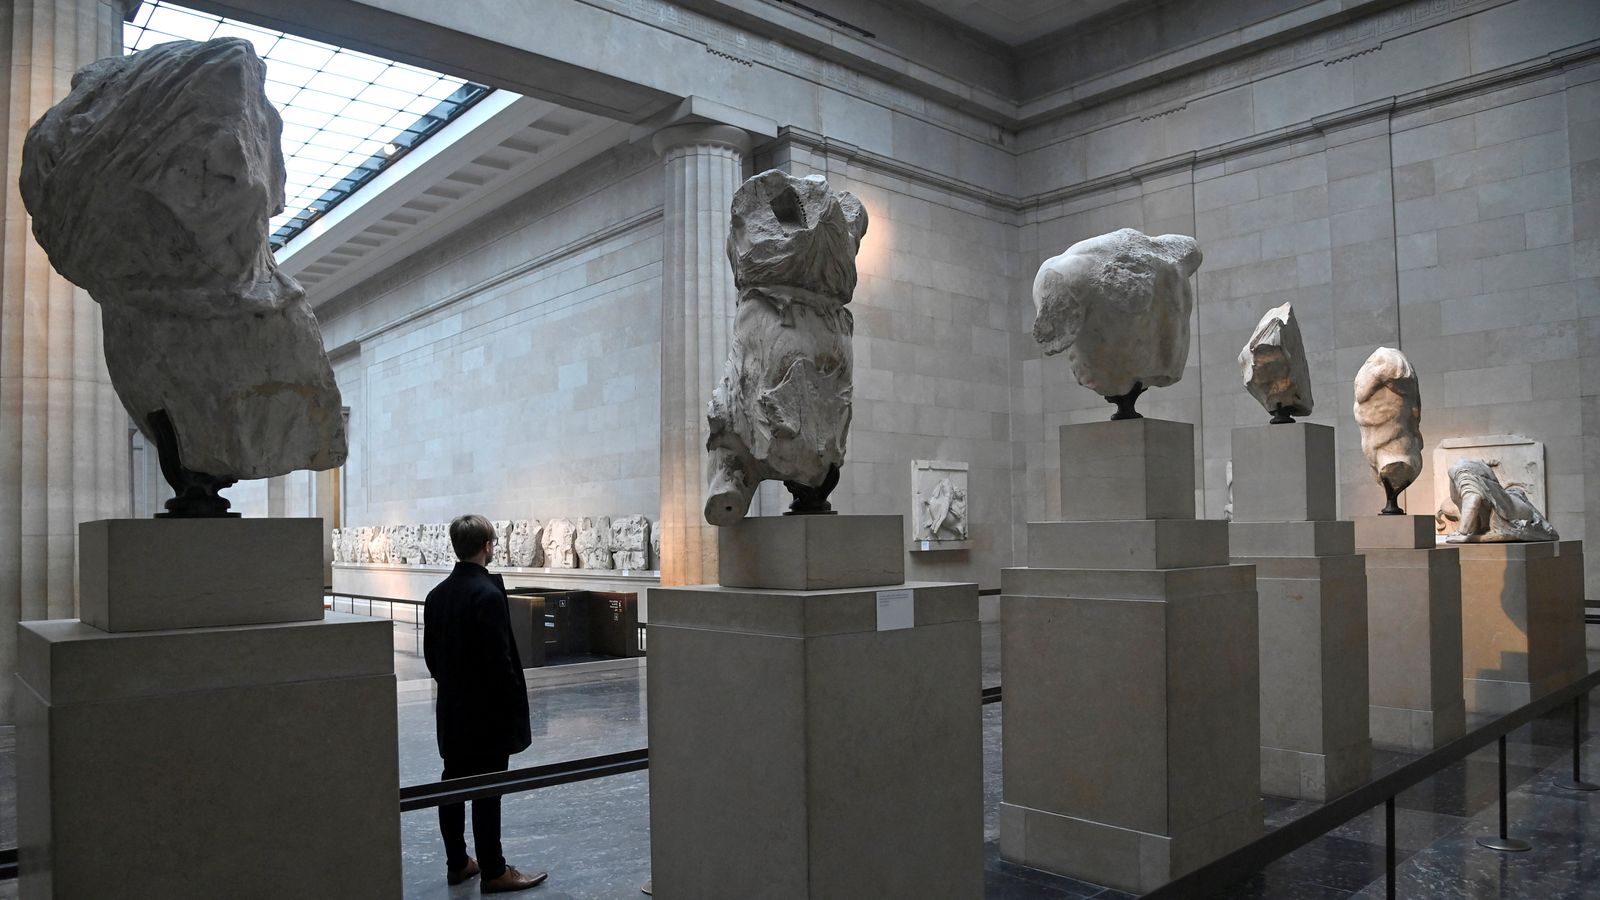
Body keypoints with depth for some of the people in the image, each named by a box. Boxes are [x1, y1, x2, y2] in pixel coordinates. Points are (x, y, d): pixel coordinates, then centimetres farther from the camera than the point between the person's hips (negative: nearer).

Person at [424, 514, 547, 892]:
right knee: (486, 791, -1)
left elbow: (431, 653, 11)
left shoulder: (438, 594, 5)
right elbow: (499, 659, -21)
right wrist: (515, 705, -12)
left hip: (451, 709, 8)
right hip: (487, 710, -8)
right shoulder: (488, 593, -20)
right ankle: (493, 872, 7)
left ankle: (457, 863, 25)